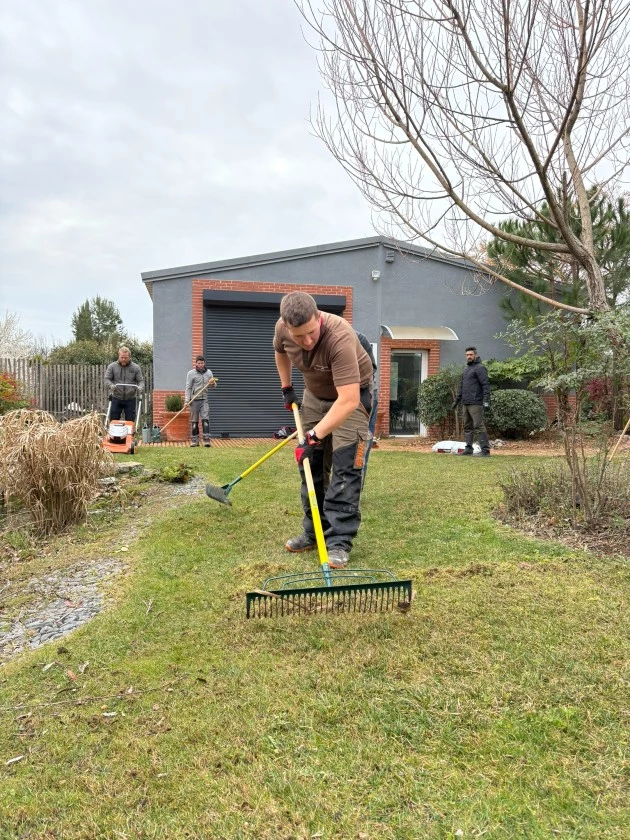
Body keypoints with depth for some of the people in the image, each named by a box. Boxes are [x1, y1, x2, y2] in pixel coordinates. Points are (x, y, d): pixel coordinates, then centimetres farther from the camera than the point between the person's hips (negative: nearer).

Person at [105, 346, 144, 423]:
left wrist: (140, 387, -20)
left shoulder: (136, 367, 3)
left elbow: (141, 380, 2)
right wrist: (111, 385, -20)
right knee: (113, 420, 3)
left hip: (130, 399, 0)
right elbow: (107, 379, 2)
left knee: (130, 422, 4)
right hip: (116, 398, 0)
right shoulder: (112, 366, 3)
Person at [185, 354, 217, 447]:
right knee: (194, 421, 3)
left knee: (205, 419, -8)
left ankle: (206, 439, -7)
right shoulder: (191, 373, 1)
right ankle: (194, 440, 10)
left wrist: (213, 383, -6)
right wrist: (187, 400, -11)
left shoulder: (209, 372, 12)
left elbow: (214, 386, 19)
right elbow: (188, 387, -2)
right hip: (194, 400, -2)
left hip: (204, 399, 2)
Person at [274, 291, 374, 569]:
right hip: (314, 394, 6)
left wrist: (315, 435, -44)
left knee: (345, 467, -13)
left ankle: (340, 542, -6)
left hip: (352, 394, -6)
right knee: (308, 462, 7)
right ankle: (314, 532, 20)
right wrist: (286, 387, 8)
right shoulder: (282, 329, -20)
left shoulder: (340, 338, -39)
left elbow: (348, 400, -44)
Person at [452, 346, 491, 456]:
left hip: (475, 404, -8)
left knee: (479, 426, -9)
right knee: (467, 427, 10)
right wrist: (456, 401, 24)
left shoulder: (479, 368, -6)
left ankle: (485, 450, -6)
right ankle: (468, 449, 15)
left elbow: (486, 385, -13)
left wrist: (486, 400, -21)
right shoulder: (466, 369, 20)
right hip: (465, 404, 8)